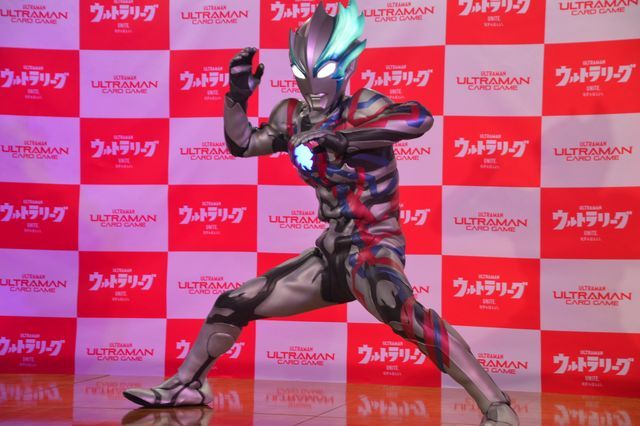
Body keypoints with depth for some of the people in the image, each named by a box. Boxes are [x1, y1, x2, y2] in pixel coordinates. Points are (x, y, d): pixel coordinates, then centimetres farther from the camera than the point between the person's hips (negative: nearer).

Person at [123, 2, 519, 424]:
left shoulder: (361, 107, -14)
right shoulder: (294, 117, 4)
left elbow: (421, 118, -34)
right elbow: (241, 144, 17)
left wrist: (342, 137, -37)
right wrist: (237, 95, 1)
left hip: (373, 246, -7)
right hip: (333, 251, 7)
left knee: (402, 311, -38)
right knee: (232, 305, 12)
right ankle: (187, 384, 34)